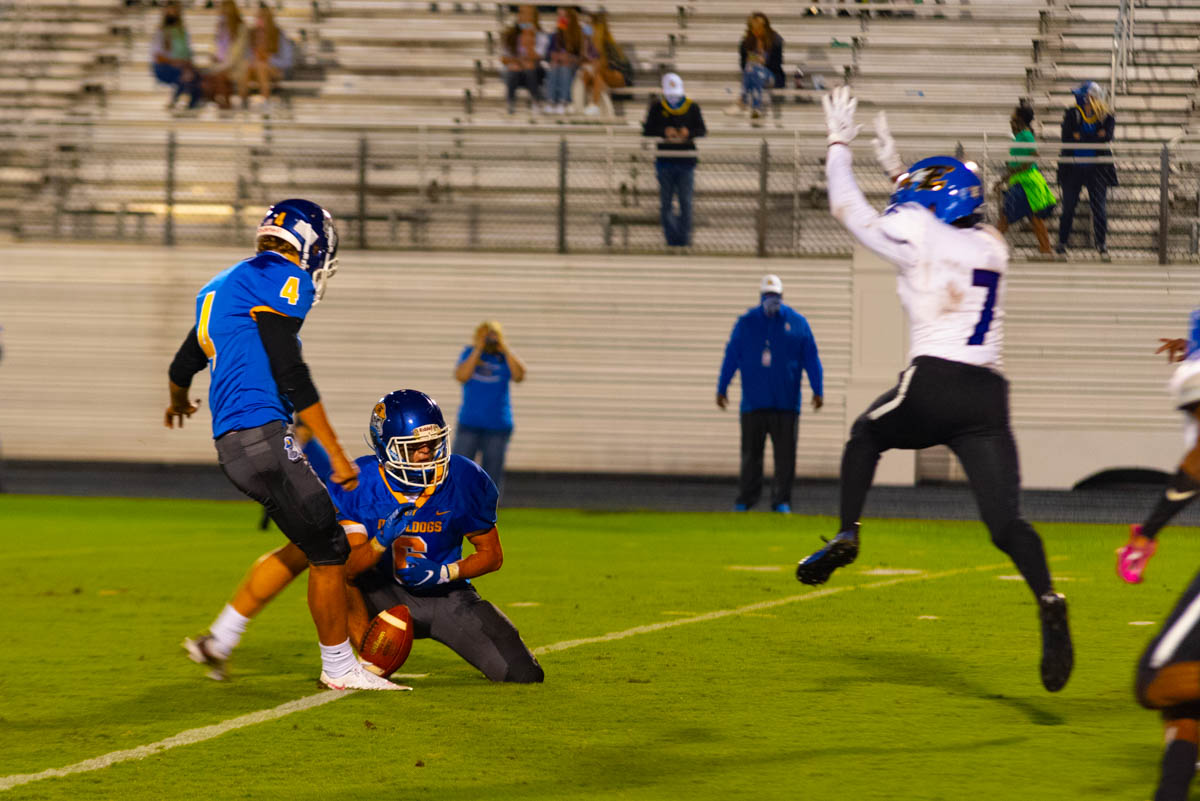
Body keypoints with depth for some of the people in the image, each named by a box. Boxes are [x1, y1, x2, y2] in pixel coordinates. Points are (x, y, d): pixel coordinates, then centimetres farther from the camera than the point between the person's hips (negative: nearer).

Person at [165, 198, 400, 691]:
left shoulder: (223, 286, 22)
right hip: (260, 434, -9)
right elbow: (290, 374, -15)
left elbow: (181, 368, 34)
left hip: (231, 442, 9)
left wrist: (179, 403, 57)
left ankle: (219, 639, 17)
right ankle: (339, 668, 8)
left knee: (309, 543, 17)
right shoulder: (282, 280, -7)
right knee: (328, 550, -1)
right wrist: (336, 453, -15)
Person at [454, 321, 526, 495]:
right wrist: (478, 350, -12)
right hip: (470, 422, 0)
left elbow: (519, 376, -13)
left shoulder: (504, 357, 3)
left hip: (498, 425, 0)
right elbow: (461, 376, -12)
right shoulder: (469, 353, 4)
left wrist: (505, 349, -12)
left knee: (492, 474, 3)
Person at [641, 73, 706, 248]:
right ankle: (672, 238, 5)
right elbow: (647, 130, 1)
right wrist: (664, 132, -17)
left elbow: (702, 130, 3)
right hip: (665, 159, 0)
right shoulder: (657, 107, 4)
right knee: (666, 202, 1)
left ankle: (684, 237, 4)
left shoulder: (692, 107, 4)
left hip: (686, 161, 0)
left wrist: (689, 133, -18)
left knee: (686, 202, -1)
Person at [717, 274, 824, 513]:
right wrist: (722, 389, 7)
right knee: (750, 453, 5)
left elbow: (812, 359, 4)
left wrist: (817, 391, -1)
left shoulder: (797, 323, 4)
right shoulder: (745, 323, 6)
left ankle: (781, 501, 5)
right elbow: (731, 357, 9)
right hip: (753, 401, 1)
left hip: (786, 401, 0)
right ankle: (745, 500, 11)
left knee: (785, 453, -1)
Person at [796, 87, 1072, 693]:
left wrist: (839, 144, 26)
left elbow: (847, 210, 13)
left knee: (865, 434, 27)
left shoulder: (919, 240, 2)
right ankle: (1047, 601, -29)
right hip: (989, 394, 4)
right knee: (1004, 519, -5)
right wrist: (896, 168, 46)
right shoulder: (990, 247, 19)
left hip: (933, 383, -4)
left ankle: (846, 535, 12)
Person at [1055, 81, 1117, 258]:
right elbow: (1067, 137, -11)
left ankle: (1102, 243, 9)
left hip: (1097, 169, -1)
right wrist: (1095, 137, -13)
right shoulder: (1072, 114, 0)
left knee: (1099, 206, -2)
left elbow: (1106, 137, -15)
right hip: (1073, 168, 1)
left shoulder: (1106, 117, -1)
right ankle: (1062, 242, 15)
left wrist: (1080, 137, -15)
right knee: (1068, 206, 3)